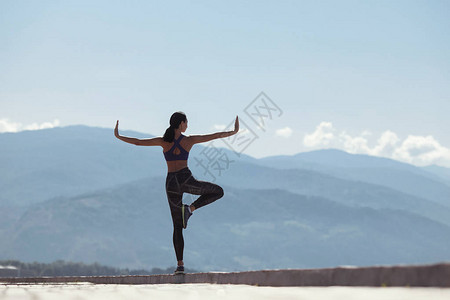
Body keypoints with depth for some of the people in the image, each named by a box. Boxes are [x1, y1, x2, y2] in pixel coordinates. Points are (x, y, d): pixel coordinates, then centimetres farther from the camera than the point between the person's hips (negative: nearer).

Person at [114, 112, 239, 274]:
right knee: (218, 191, 18)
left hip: (171, 183, 3)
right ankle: (190, 208, -3)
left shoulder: (164, 141, 7)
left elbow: (138, 142, 8)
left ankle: (180, 265, 0)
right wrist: (234, 132, 19)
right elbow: (215, 136, 8)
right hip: (185, 179, -3)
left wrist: (118, 136, 20)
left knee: (178, 226, 8)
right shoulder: (189, 140, 3)